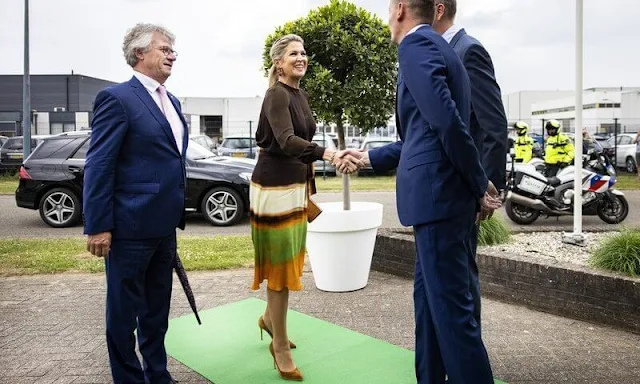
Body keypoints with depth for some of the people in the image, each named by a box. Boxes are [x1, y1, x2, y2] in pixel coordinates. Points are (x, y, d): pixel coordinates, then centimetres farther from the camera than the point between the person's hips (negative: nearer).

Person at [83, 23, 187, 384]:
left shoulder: (172, 101, 14)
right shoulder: (117, 98, -10)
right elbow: (99, 165, -14)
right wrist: (99, 226, -16)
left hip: (164, 225, 8)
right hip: (131, 225, -8)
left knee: (157, 308, 19)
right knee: (124, 310, 9)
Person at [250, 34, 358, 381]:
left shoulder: (301, 95, 12)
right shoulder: (277, 95, -15)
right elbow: (286, 141, -32)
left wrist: (307, 182, 22)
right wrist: (327, 154, -45)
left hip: (296, 186, 9)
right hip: (274, 186, -9)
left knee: (290, 260, 18)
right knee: (279, 263, -1)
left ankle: (268, 318, 40)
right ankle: (280, 346, 12)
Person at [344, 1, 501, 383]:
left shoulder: (416, 45, -9)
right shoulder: (438, 47, 21)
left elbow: (447, 122, -21)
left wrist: (480, 186, -12)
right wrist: (369, 157, 28)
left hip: (437, 194, -10)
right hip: (440, 194, 10)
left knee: (451, 305, -2)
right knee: (430, 296, 17)